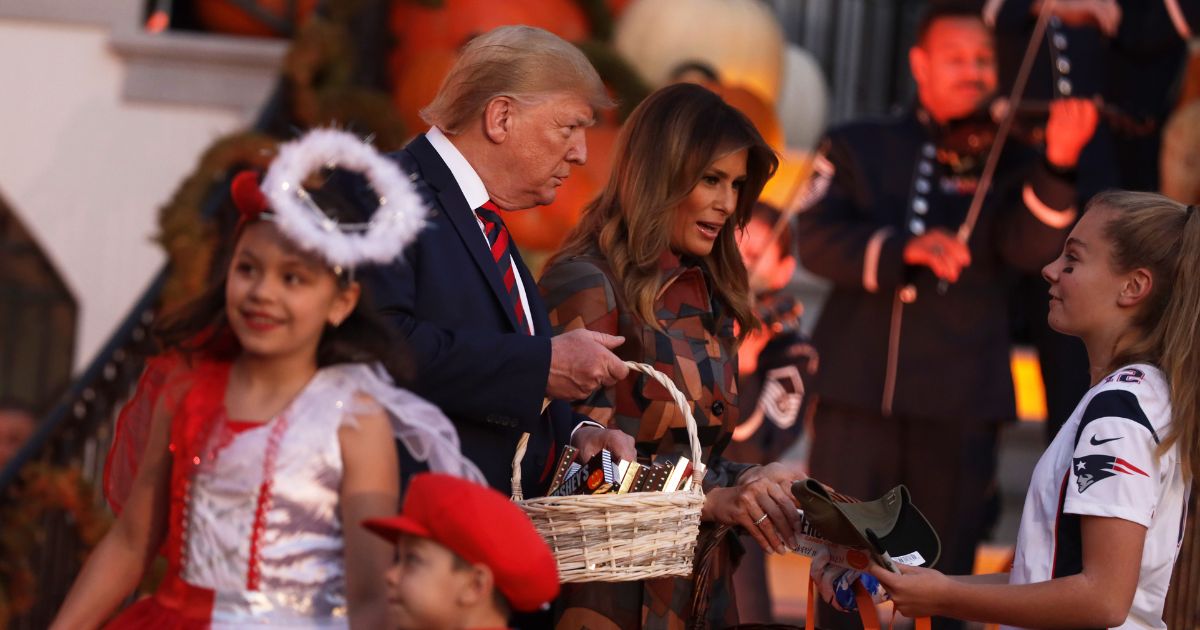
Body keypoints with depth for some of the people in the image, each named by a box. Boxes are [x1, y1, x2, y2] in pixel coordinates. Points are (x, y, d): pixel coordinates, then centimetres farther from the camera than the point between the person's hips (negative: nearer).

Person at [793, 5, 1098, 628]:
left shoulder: (1006, 162, 7)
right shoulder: (857, 147, 8)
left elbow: (1028, 247, -9)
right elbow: (817, 239, -4)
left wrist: (1058, 165, -27)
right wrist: (904, 248, -22)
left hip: (959, 405, 0)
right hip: (857, 390, 0)